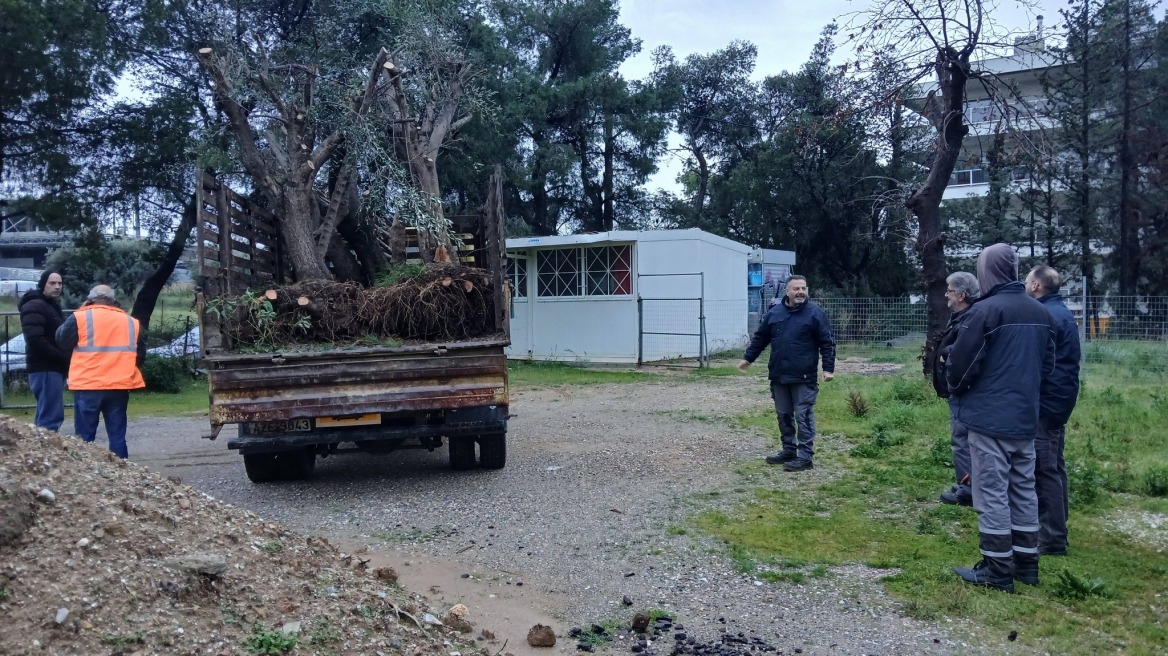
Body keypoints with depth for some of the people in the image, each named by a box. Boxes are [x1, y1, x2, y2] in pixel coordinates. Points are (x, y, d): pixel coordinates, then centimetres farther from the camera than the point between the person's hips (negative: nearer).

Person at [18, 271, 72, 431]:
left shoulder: (52, 305, 21)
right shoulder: (35, 306, -10)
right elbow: (35, 340, -22)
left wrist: (65, 360, 9)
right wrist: (63, 358, -19)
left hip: (54, 368, 10)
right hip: (45, 369, -10)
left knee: (46, 416, 12)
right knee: (52, 417, -14)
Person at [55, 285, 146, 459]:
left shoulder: (81, 317, -1)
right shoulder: (131, 322, 10)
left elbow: (62, 340, 12)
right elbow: (140, 356, 14)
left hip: (88, 386, -3)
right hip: (119, 386, 3)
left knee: (85, 436, 5)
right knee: (117, 434, 8)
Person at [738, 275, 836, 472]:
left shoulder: (815, 313, -6)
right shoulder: (774, 312, 7)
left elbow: (827, 343, -6)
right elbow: (760, 338, 16)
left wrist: (829, 368, -13)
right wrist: (747, 358, 16)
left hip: (804, 378, -5)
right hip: (778, 376, 5)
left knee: (803, 416, -2)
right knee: (784, 415, 13)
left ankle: (805, 456, 3)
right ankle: (788, 450, 26)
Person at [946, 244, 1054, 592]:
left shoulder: (984, 311, -17)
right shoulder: (1041, 312, 7)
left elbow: (961, 364, -15)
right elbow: (1047, 362, 15)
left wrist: (955, 388, 5)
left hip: (990, 417, -7)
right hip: (1026, 417, 7)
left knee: (992, 494, 0)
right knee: (1024, 491, 15)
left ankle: (997, 571, 5)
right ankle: (1026, 563, 24)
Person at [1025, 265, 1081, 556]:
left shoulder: (1045, 316, -17)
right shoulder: (1061, 312, 16)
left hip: (1044, 402, -10)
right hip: (1058, 400, 10)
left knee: (1045, 469, -7)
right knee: (1053, 467, 17)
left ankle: (1052, 541, -3)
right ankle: (1055, 529, 27)